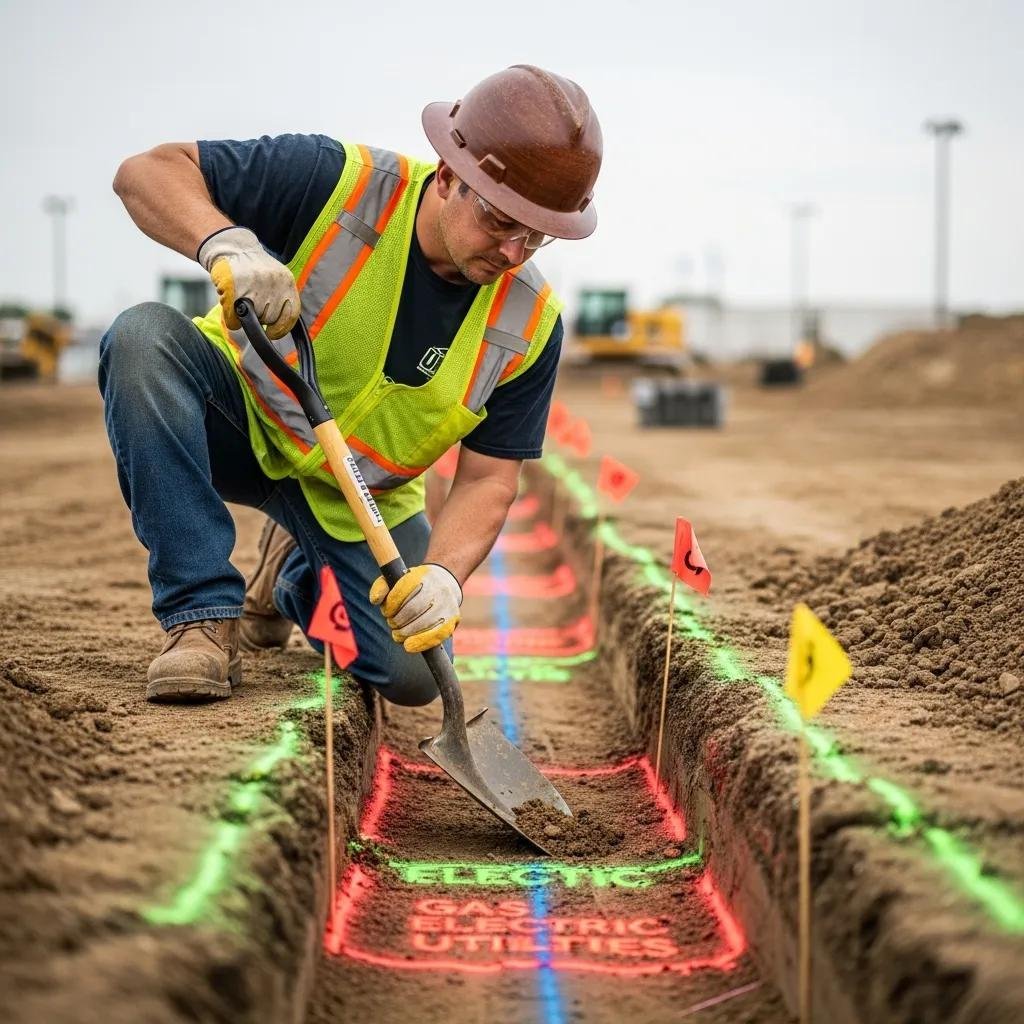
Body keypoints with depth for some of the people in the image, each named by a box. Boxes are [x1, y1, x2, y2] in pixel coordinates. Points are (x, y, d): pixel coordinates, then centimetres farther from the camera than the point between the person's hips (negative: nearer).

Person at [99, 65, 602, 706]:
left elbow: (488, 479, -12)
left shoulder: (530, 323, -16)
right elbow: (147, 171, -22)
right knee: (144, 337, -33)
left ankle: (294, 577, 23)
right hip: (239, 415, -2)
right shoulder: (338, 184, -25)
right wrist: (227, 242, -43)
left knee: (412, 675, -14)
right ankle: (205, 614, -25)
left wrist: (443, 573, -32)